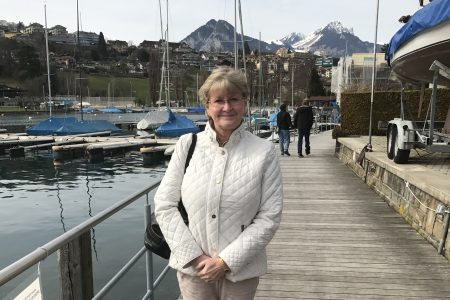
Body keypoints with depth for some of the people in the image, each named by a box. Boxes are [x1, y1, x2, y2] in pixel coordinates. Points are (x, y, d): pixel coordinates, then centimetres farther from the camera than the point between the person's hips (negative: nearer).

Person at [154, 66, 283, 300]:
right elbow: (164, 204, -3)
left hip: (240, 269, 0)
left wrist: (226, 261, -11)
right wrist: (194, 256, -9)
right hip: (193, 267, 1)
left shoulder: (264, 152, -8)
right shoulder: (187, 144, -4)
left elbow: (269, 217, -8)